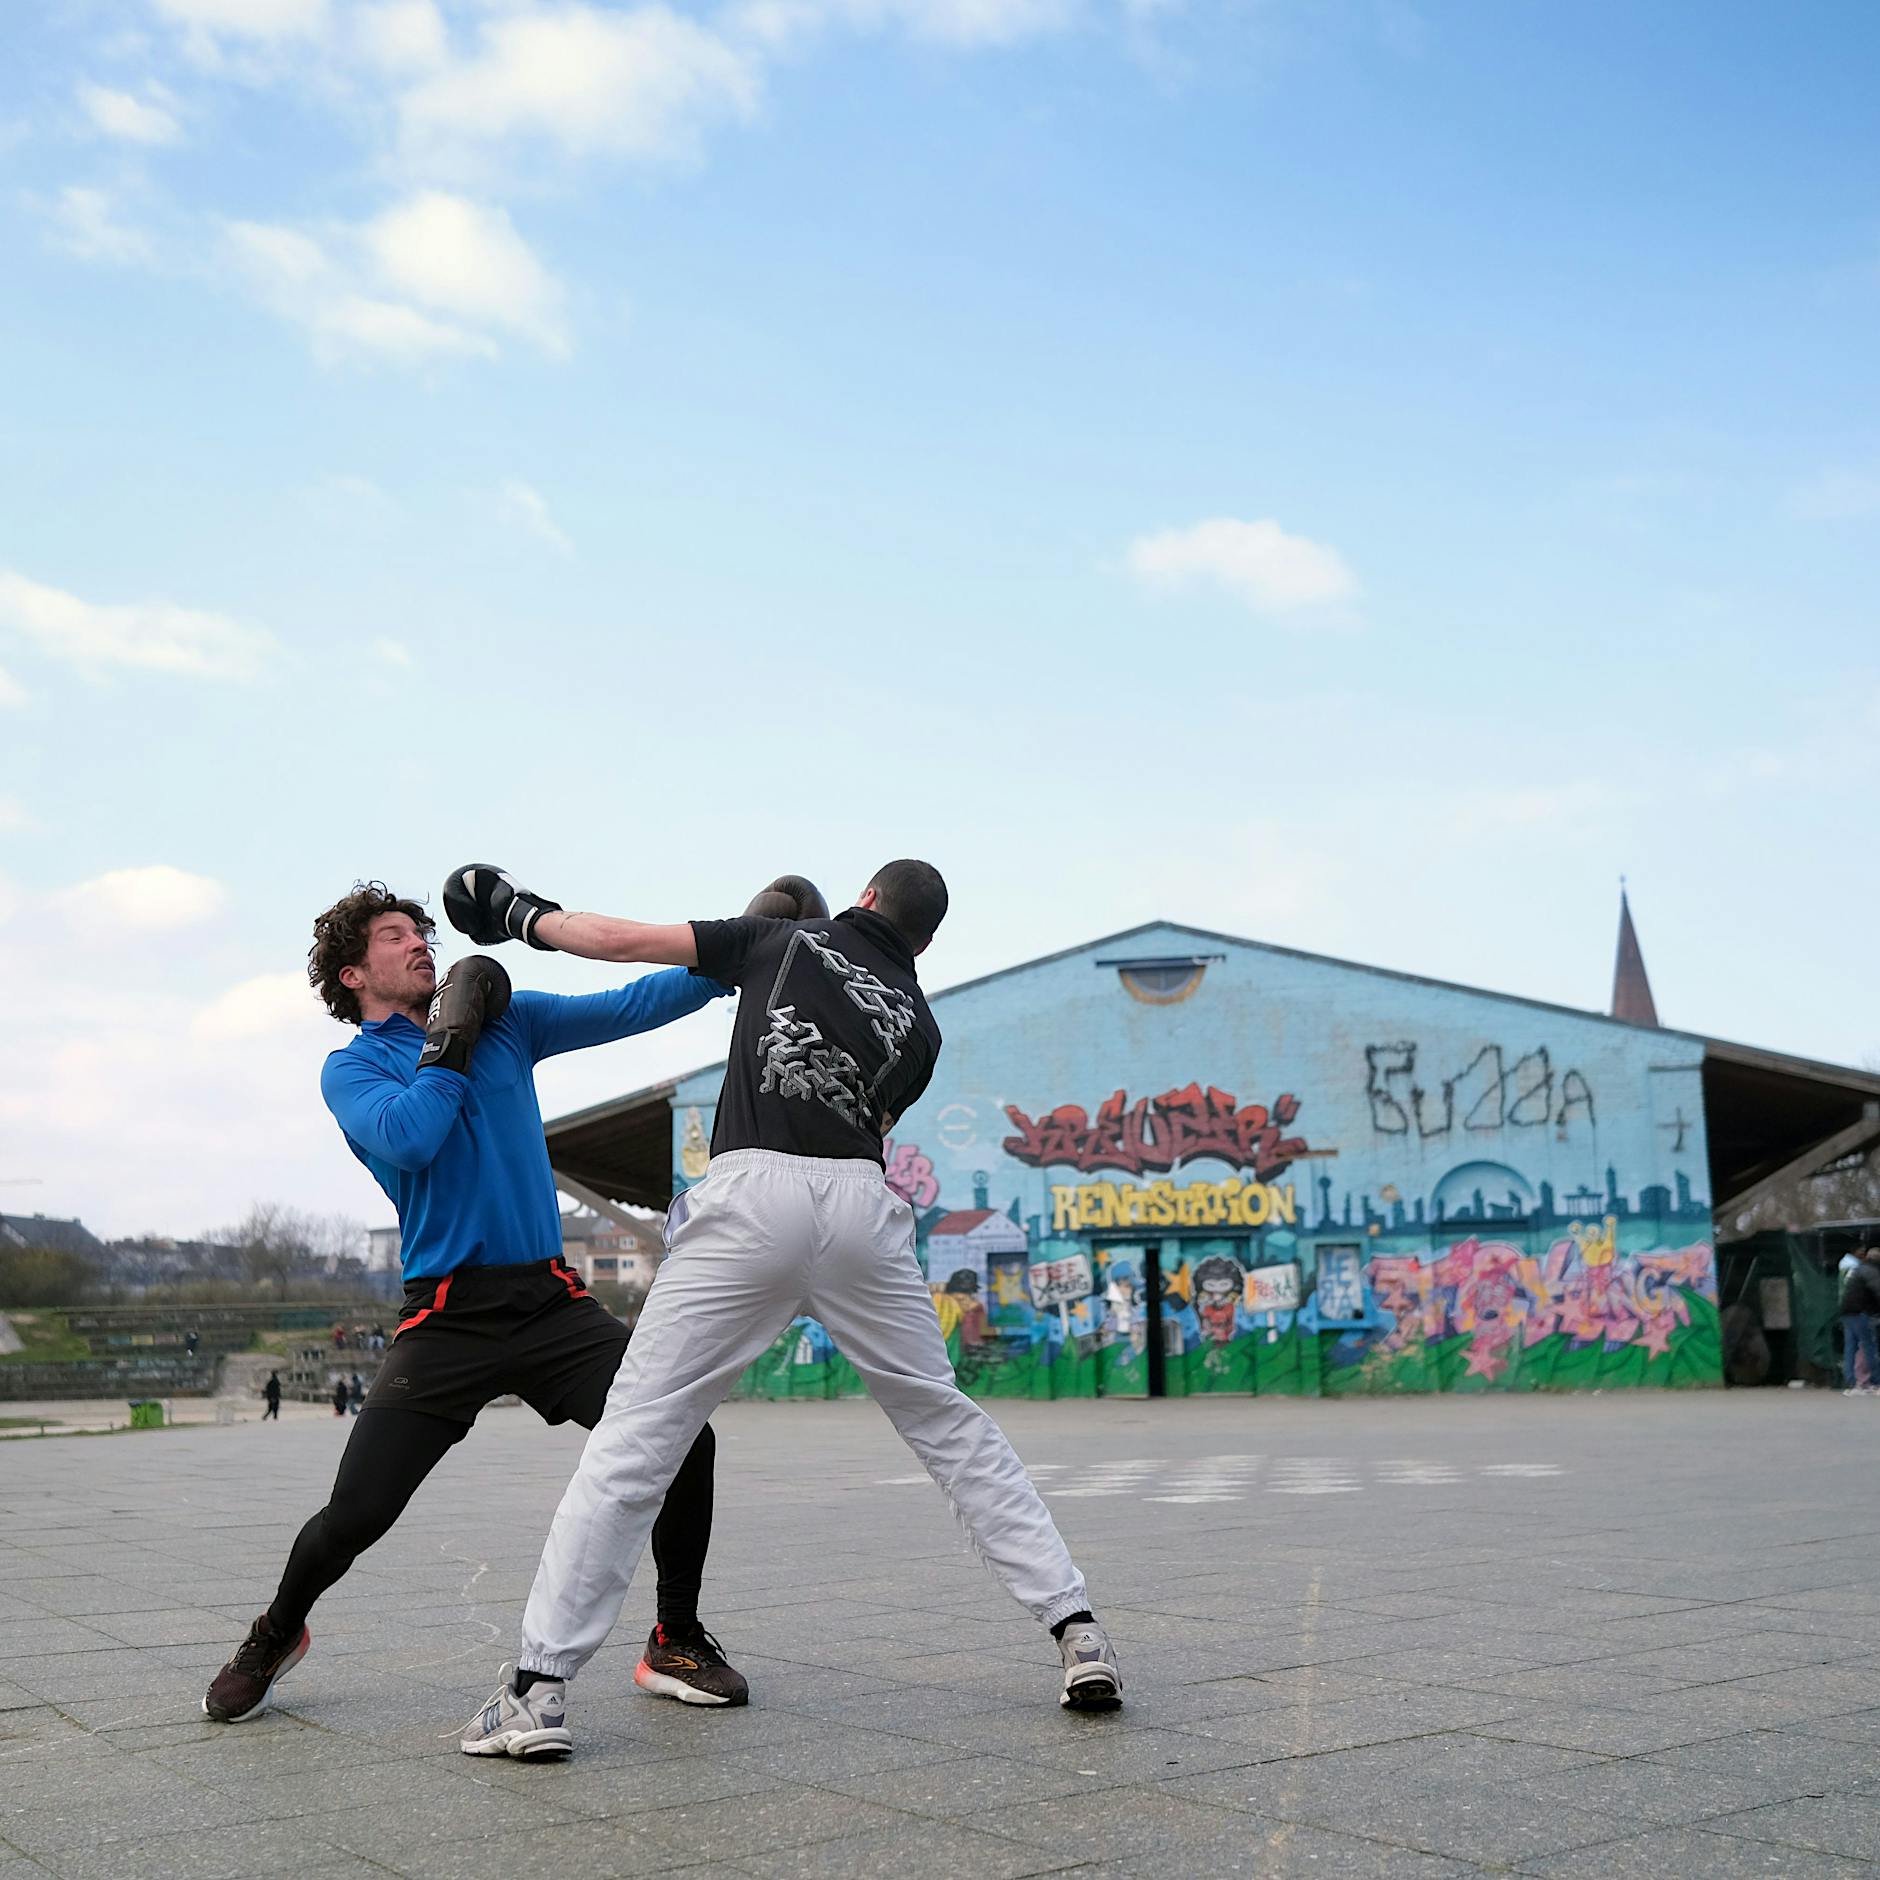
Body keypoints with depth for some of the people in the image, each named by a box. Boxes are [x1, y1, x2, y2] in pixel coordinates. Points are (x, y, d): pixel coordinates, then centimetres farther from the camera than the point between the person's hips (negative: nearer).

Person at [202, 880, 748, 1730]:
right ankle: (276, 1634, 28)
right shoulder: (351, 1068, 4)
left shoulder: (506, 1019, 13)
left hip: (552, 1301, 2)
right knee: (354, 1514, -6)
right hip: (447, 1317, -2)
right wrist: (452, 1040, -9)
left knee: (682, 1437, -15)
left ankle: (676, 1643, 6)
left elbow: (627, 1007, 5)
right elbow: (406, 1139, -17)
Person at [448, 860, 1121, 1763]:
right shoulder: (918, 1024, 21)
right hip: (863, 1205, 2)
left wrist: (524, 914, 31)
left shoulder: (785, 937, 17)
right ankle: (1077, 1630, 13)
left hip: (752, 1193, -2)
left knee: (637, 1432, 0)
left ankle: (540, 1682, -4)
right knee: (948, 1423, 15)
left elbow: (621, 939, 15)